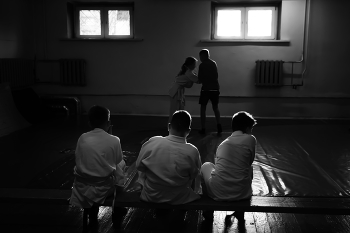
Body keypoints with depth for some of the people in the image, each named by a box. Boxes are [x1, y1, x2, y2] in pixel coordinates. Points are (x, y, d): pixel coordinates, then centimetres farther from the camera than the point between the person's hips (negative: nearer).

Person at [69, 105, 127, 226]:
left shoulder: (82, 138, -3)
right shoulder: (114, 140, -9)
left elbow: (78, 161, 4)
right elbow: (118, 162, 5)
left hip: (82, 187, 2)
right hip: (103, 188, -2)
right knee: (121, 164, 22)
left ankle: (92, 212, 30)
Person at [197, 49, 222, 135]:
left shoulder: (202, 65, -7)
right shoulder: (214, 63, 10)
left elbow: (200, 80, -7)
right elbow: (216, 76, 14)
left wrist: (199, 80, 14)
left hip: (206, 88, -5)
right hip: (215, 88, 5)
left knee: (203, 108, 6)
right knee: (215, 107, 16)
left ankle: (203, 129, 4)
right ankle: (218, 125, -3)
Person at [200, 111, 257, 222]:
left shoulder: (222, 144, 15)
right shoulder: (250, 139, 3)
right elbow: (250, 162, 14)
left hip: (218, 192, 2)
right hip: (241, 193, -1)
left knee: (206, 165, 32)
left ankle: (209, 209, 37)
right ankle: (240, 211, 38)